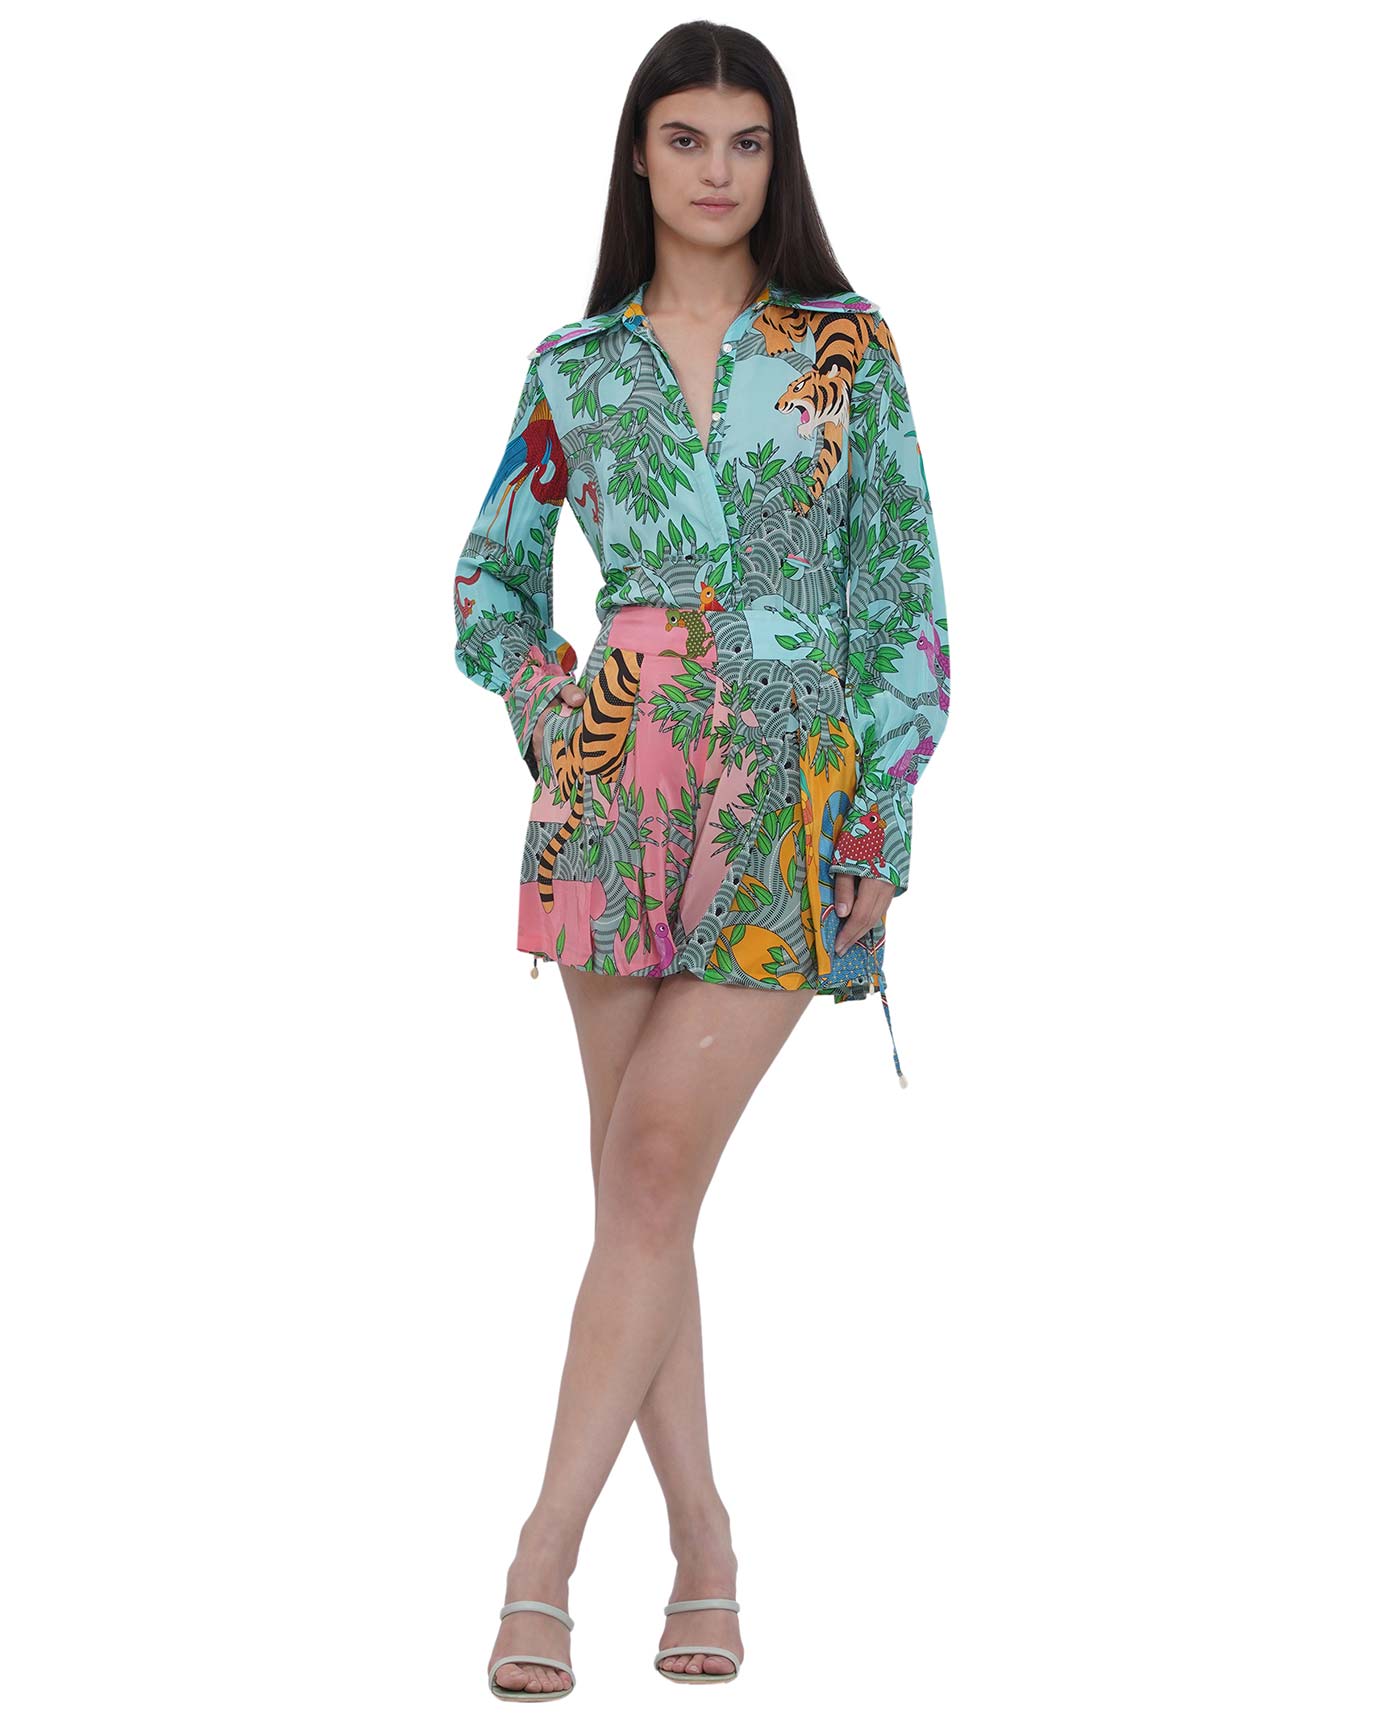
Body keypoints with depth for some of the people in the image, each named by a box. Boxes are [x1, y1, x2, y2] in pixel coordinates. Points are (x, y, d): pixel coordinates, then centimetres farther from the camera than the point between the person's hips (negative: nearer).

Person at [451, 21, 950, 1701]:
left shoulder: (847, 349, 5)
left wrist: (881, 801, -3)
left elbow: (905, 587, 4)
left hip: (790, 794, -2)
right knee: (638, 1178, 3)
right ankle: (701, 1536, 14)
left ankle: (547, 1546, -5)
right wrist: (548, 707, 3)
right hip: (615, 791, 2)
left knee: (657, 1162, -9)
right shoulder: (572, 365, 9)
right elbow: (491, 576, 20)